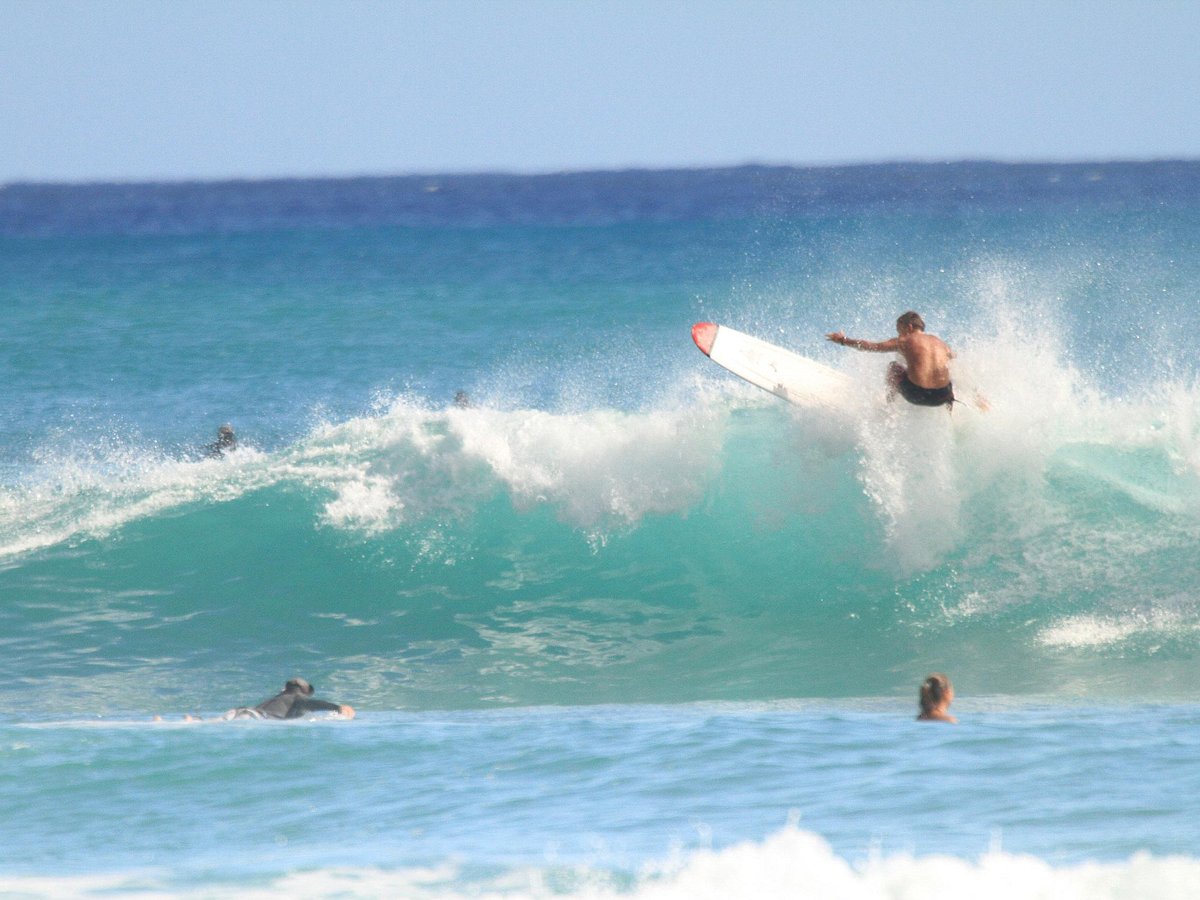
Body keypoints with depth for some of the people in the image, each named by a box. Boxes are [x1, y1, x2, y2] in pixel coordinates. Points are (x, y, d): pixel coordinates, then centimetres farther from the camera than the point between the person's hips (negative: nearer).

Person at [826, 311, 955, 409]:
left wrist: (844, 340, 23)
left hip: (918, 395, -3)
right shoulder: (938, 341, 15)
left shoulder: (904, 341, 4)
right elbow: (951, 355, 37)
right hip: (942, 397, 3)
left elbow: (871, 346, 11)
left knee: (894, 367, 25)